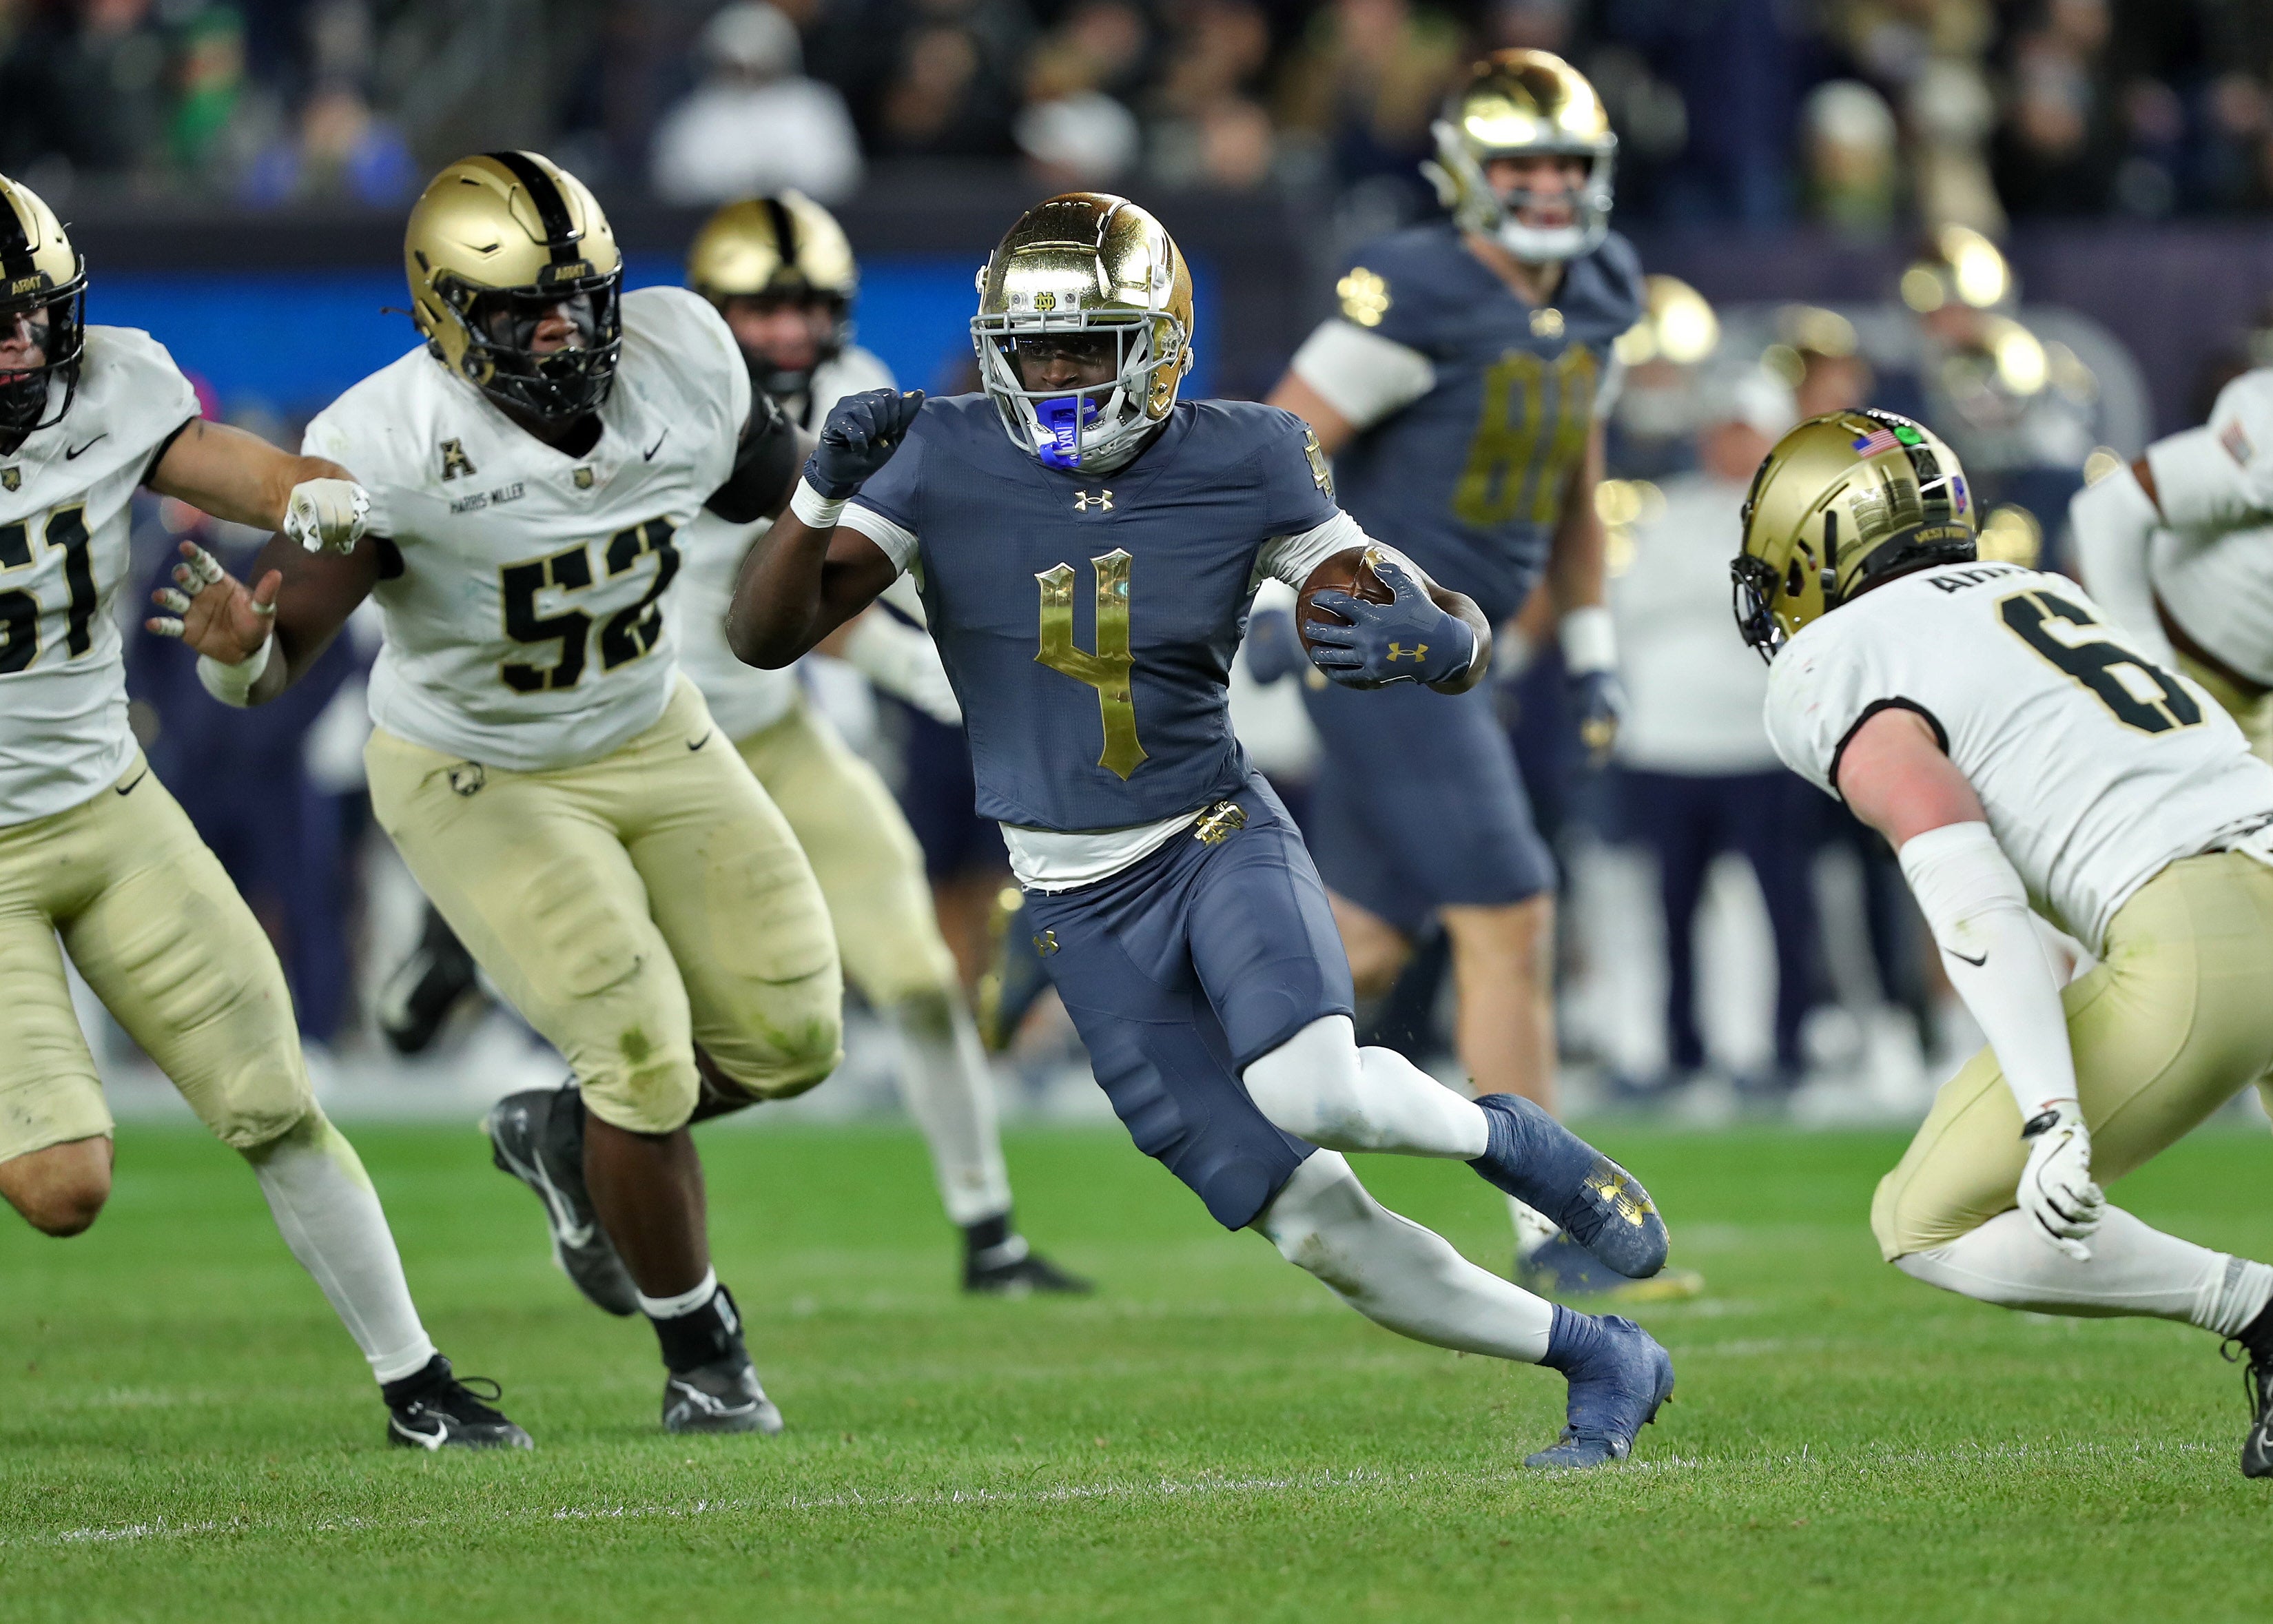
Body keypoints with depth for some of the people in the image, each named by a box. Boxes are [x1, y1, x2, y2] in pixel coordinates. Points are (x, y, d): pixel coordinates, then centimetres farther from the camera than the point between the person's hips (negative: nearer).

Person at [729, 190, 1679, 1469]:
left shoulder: (1241, 467, -10)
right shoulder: (945, 464, -8)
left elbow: (1469, 643, -7)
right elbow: (766, 638, -10)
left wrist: (1433, 641, -32)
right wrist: (823, 494, -28)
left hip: (1221, 838, -2)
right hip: (1083, 911, 2)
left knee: (1309, 1089, -33)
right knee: (1319, 1229, -3)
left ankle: (1503, 1138, 1)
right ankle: (1604, 1362, 15)